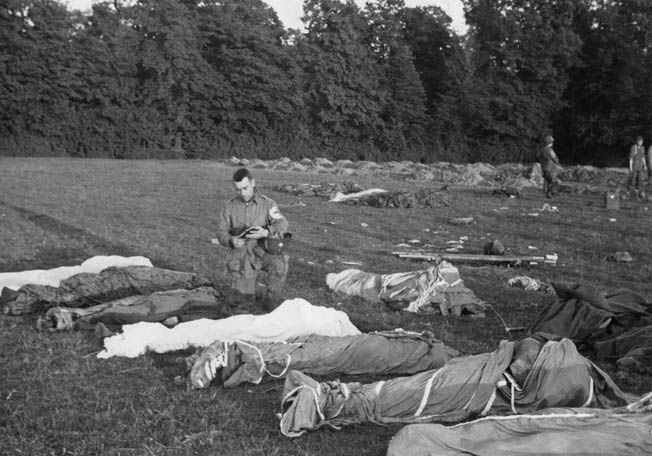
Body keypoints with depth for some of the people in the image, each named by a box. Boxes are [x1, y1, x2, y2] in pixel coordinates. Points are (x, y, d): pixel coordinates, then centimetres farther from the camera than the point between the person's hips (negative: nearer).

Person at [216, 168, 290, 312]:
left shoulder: (267, 204, 2)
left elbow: (283, 226, -9)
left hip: (261, 252, -1)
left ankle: (269, 293, -4)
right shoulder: (229, 207, 8)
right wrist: (231, 241, -17)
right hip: (240, 256, 1)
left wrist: (267, 232, -30)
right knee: (239, 302, -10)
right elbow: (221, 233, 6)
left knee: (279, 266, -35)